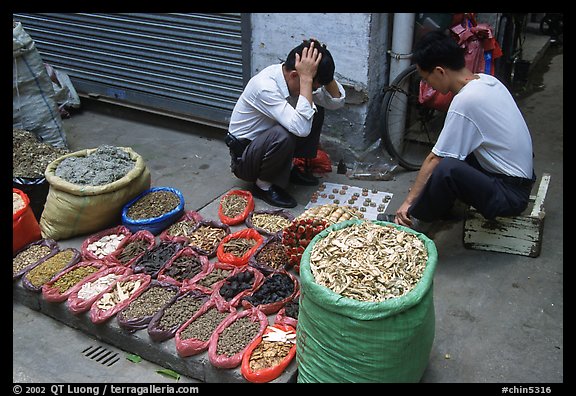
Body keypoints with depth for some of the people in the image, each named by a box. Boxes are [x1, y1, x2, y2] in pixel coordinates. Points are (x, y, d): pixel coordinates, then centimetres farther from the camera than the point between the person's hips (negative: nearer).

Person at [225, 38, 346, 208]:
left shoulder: (294, 79, -9)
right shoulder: (265, 86, -33)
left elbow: (337, 101, -5)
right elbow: (301, 128, -44)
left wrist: (323, 69, -20)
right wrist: (306, 78, -41)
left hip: (269, 143, 8)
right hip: (243, 159, -8)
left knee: (316, 109, -2)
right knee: (283, 136, -37)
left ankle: (289, 168, 9)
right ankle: (263, 185, -9)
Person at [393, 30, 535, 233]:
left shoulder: (465, 101, -24)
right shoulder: (486, 80, 2)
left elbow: (434, 161, -18)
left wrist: (408, 202, -8)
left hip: (509, 194, -10)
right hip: (522, 175, 10)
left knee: (446, 169, -31)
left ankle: (417, 222, -7)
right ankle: (440, 209, 18)